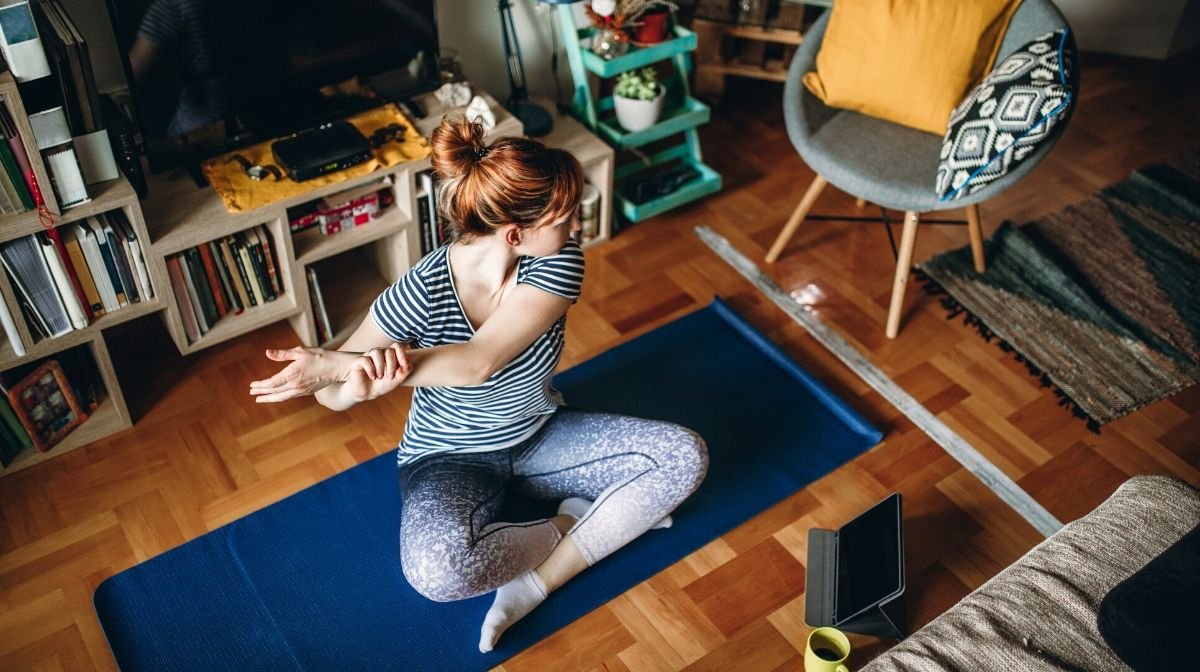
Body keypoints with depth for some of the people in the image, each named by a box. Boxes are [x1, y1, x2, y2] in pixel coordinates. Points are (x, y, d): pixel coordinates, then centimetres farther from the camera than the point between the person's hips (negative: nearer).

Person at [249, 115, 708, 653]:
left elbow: (478, 363, -35)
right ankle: (582, 524, -9)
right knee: (435, 570, -36)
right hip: (451, 457, -3)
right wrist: (357, 379, -44)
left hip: (541, 436, 3)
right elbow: (332, 395, -17)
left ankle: (539, 581, -15)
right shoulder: (423, 291, -28)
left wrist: (336, 364, -43)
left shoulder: (558, 263, -23)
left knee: (684, 455, -15)